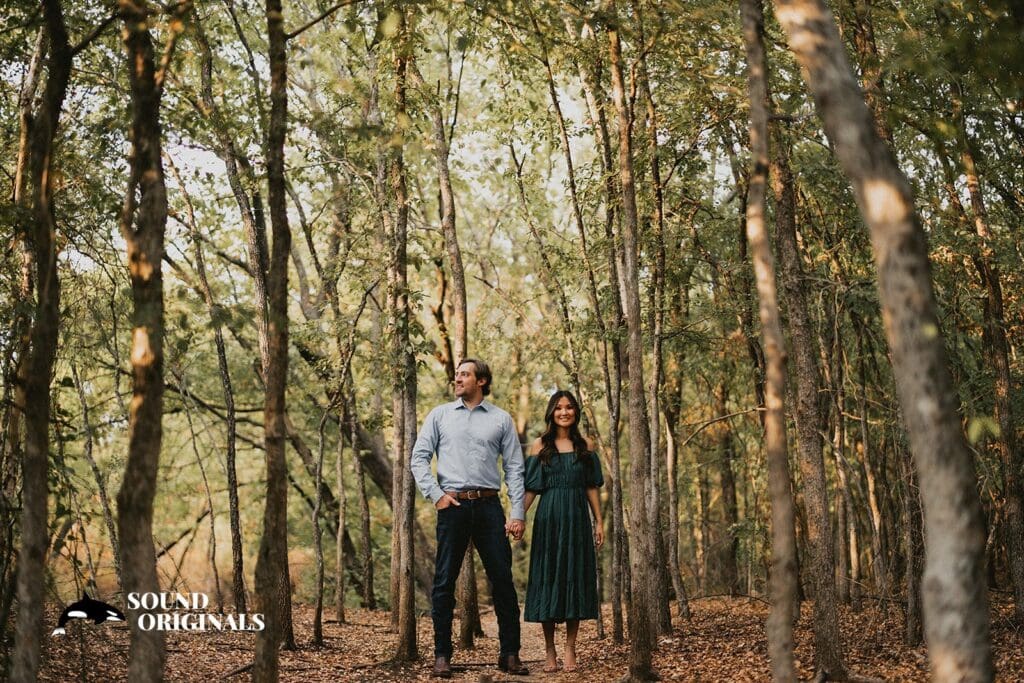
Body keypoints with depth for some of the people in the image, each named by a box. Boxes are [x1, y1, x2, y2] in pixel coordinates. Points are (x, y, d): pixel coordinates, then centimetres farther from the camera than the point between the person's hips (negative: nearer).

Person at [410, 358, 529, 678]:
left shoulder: (501, 419, 9)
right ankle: (442, 655, 8)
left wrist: (518, 513, -2)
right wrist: (436, 494, -7)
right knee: (444, 582, 1)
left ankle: (510, 654, 8)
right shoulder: (440, 415, 10)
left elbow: (514, 468, 6)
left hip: (489, 507, 0)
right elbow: (419, 458, 6)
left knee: (503, 580, 0)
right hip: (452, 505, 0)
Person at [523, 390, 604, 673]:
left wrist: (599, 521, 4)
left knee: (575, 578, 0)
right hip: (548, 519, -1)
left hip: (577, 519, 1)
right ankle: (550, 650, 5)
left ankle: (570, 649, 4)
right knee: (547, 579, -1)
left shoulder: (585, 445, 9)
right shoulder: (540, 446, 5)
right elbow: (531, 488, 2)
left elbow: (591, 487, 9)